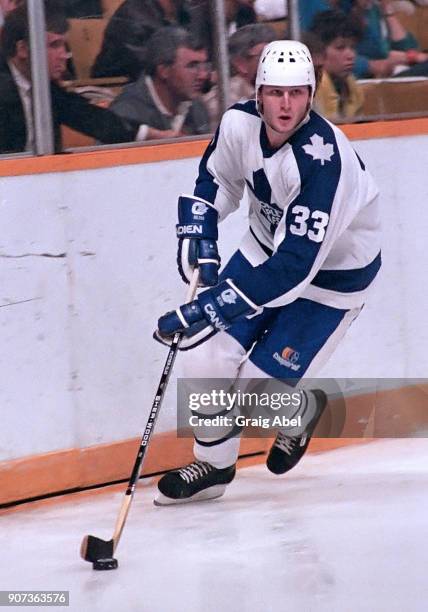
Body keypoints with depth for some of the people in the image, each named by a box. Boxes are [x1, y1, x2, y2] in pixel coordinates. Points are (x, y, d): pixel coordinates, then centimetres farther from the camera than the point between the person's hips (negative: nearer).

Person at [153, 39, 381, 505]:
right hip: (267, 248, 6)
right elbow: (214, 180, 8)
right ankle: (213, 465, 17)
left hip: (333, 270, -6)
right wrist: (198, 232, -10)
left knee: (260, 389, -10)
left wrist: (207, 308, -41)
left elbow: (295, 264, -39)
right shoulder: (240, 123, -17)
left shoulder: (322, 159, -36)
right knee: (207, 355, -6)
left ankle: (301, 410, 26)